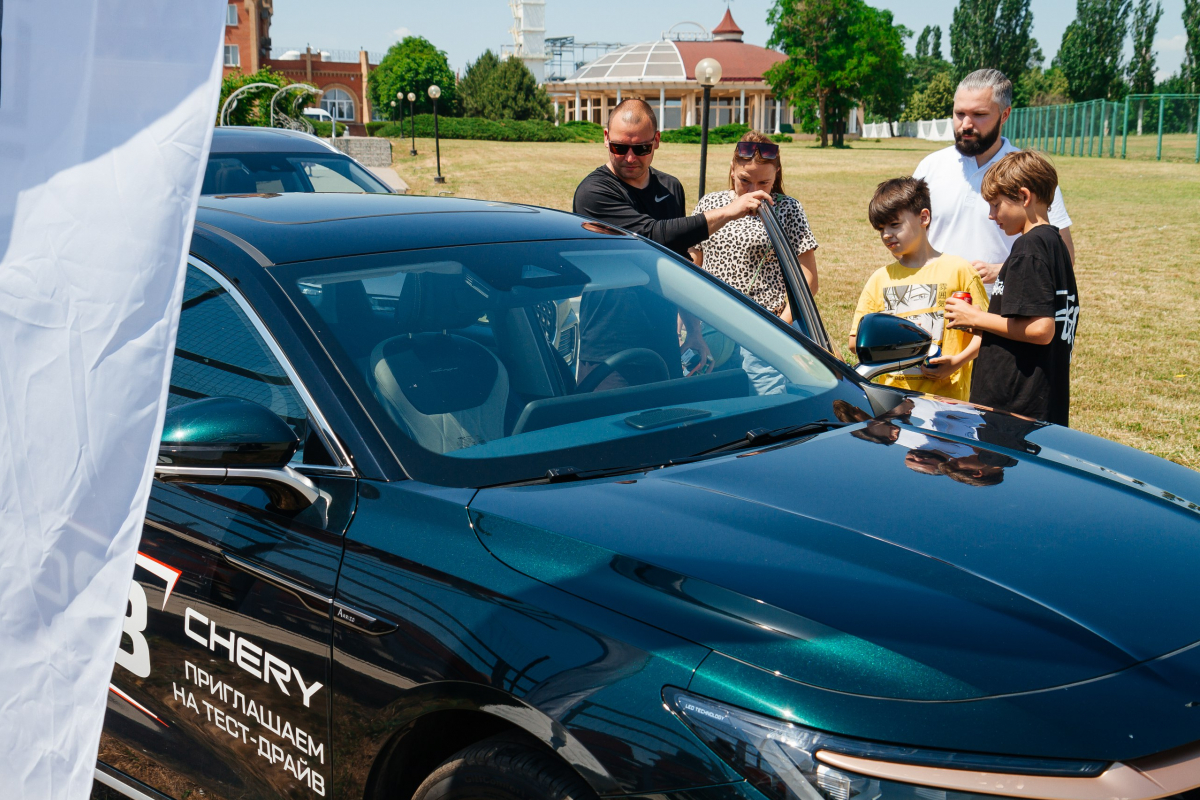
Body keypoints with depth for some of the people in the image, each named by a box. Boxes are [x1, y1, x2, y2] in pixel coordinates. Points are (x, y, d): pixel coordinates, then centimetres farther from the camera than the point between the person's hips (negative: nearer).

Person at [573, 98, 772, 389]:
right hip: (608, 351, -6)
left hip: (664, 349, 6)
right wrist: (727, 212, -20)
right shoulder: (593, 193, -10)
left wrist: (694, 332, 17)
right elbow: (654, 235, -23)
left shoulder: (671, 189, 13)